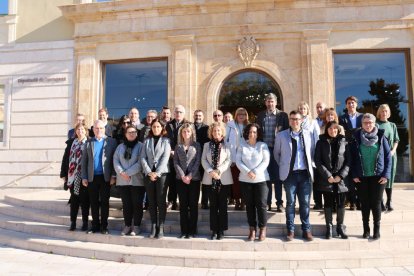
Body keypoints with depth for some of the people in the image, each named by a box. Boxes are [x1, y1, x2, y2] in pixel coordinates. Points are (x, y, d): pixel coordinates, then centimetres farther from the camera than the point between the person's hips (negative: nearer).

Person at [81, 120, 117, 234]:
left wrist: (113, 176, -8)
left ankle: (104, 226, 13)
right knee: (94, 202, 8)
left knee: (104, 202, 4)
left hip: (105, 177, -2)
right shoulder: (88, 142, 9)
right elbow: (84, 161, 8)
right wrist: (84, 177, 1)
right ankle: (95, 225, 19)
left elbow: (114, 160, -1)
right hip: (92, 177, 2)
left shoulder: (111, 142, 2)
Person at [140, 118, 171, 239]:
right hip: (148, 174, 3)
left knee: (161, 201, -2)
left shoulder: (166, 141, 5)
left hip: (162, 173, -2)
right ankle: (153, 226, 13)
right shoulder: (147, 141, 12)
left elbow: (165, 158, -5)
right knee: (151, 201, 6)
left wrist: (157, 173, -13)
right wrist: (149, 172, -9)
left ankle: (161, 227, 5)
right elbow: (143, 157, 3)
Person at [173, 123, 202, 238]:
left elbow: (198, 162, -3)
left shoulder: (197, 145, 4)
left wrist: (190, 176, -13)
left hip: (194, 178, -2)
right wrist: (182, 176, -10)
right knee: (183, 205, 5)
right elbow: (176, 162, 3)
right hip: (181, 179, 2)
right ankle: (184, 230, 12)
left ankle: (192, 230, 10)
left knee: (193, 205, 2)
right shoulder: (178, 146, 10)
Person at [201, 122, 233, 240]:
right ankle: (214, 230, 12)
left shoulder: (227, 145, 2)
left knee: (222, 205, 3)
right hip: (210, 179, 2)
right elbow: (203, 160, 3)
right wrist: (211, 171, -12)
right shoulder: (207, 145, 11)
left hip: (224, 179, -2)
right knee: (213, 205, 5)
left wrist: (219, 171, -16)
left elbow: (229, 160, -5)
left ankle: (221, 230, 12)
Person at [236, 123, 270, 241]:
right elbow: (238, 161, -1)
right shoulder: (242, 146, 6)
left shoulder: (263, 145, 3)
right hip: (245, 180, 2)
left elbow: (266, 161, -4)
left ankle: (262, 230, 10)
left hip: (260, 179, -1)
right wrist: (247, 172, -14)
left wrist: (255, 172, -15)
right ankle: (252, 230, 15)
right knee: (249, 205, 6)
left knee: (261, 205, -3)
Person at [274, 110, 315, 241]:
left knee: (305, 202, 6)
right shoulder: (281, 136, 1)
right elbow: (276, 153, 12)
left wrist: (309, 165, 9)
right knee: (290, 202, 4)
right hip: (290, 174, -1)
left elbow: (312, 152, 14)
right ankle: (290, 230, 13)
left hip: (305, 173, 1)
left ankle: (306, 229, 18)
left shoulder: (308, 135, 4)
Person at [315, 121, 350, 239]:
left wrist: (341, 175, -9)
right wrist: (328, 176, -11)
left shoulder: (344, 142, 6)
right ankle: (329, 227, 17)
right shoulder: (321, 143, 3)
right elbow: (318, 161, -3)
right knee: (328, 203, 6)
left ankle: (340, 227, 20)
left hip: (341, 179, 1)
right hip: (326, 179, -1)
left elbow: (348, 161, 2)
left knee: (341, 204, 5)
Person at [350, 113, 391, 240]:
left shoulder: (381, 137, 0)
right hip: (361, 177, 1)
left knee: (376, 203, 5)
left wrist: (386, 174, -6)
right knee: (364, 203, 8)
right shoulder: (356, 138, 1)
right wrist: (354, 175, -4)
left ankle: (377, 229, 18)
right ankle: (366, 229, 19)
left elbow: (388, 156, 1)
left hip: (378, 176, -1)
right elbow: (352, 157, 2)